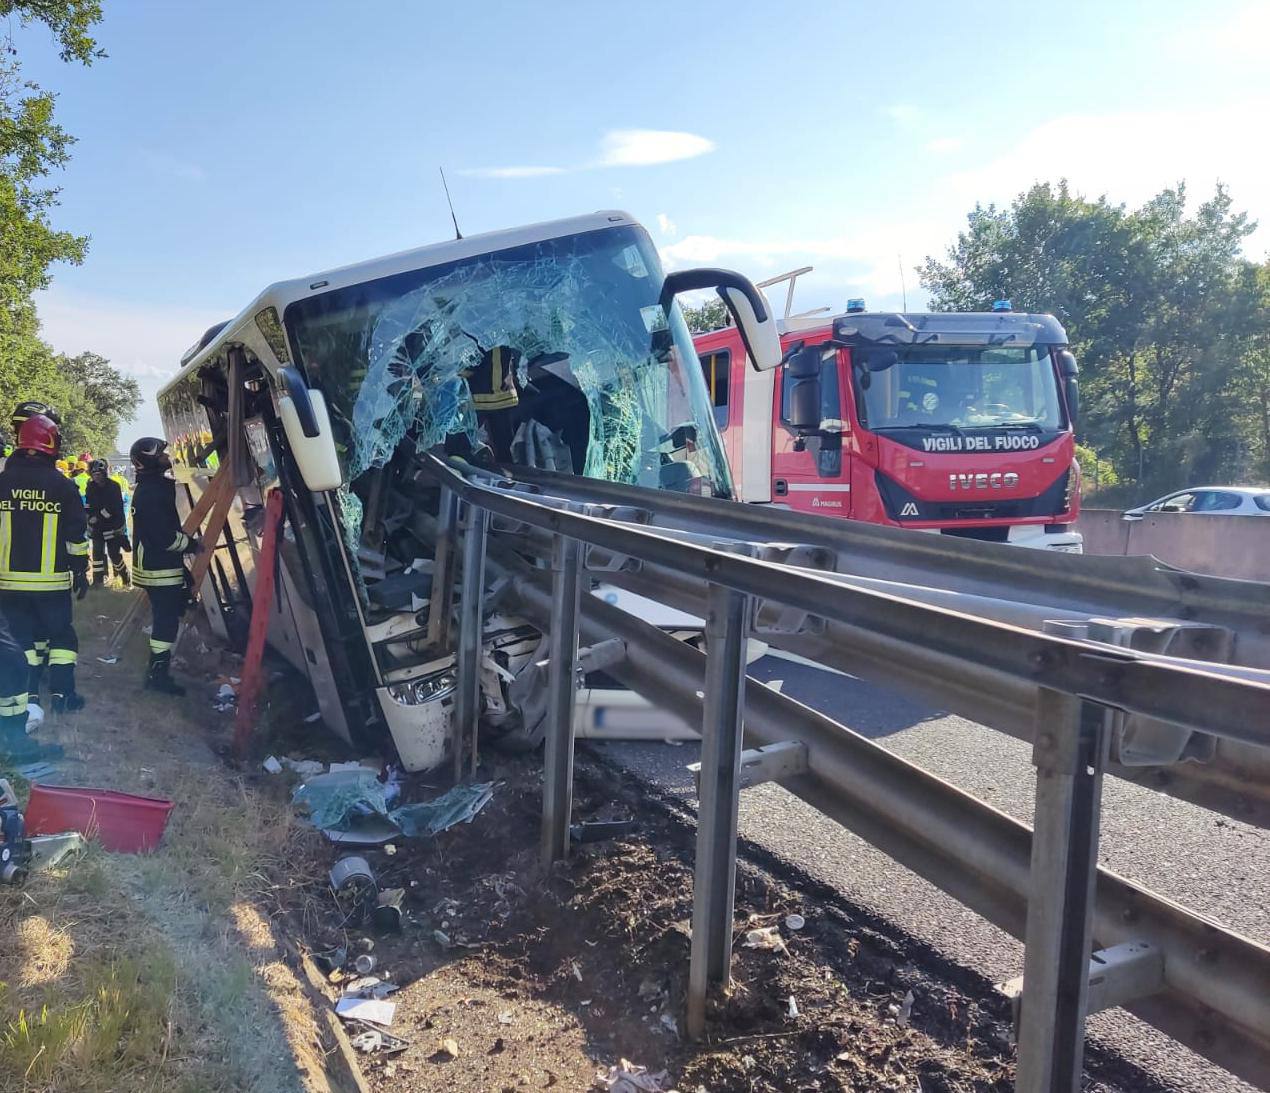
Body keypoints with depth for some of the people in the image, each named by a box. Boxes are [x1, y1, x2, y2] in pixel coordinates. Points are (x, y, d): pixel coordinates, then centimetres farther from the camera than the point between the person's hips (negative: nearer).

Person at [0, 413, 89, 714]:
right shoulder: (63, 486, -5)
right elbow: (77, 535, -2)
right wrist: (81, 571, 8)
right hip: (51, 580, -2)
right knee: (61, 634, 10)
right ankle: (62, 693, 6)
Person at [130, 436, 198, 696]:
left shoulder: (151, 487, 14)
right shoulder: (152, 493, -20)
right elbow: (165, 537, -24)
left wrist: (185, 540, 14)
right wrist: (190, 544, -10)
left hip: (156, 565, 11)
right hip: (161, 569, -11)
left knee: (165, 616, 18)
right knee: (166, 620, -5)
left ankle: (158, 668, 29)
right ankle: (158, 674, 0)